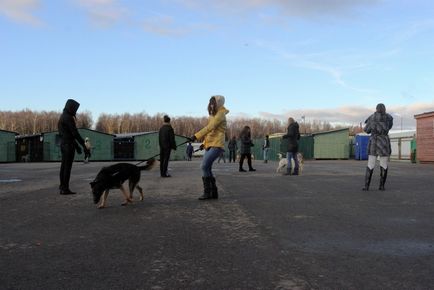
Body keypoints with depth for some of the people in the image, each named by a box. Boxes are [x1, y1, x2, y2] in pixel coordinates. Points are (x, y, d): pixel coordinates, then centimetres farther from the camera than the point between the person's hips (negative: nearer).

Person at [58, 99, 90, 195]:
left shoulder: (63, 117, 18)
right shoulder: (68, 117, -13)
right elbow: (75, 133, -19)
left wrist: (77, 146, 25)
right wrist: (84, 146, -18)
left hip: (63, 144, 10)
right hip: (69, 144, -10)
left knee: (64, 166, 10)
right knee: (67, 167, -7)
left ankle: (62, 187, 13)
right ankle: (65, 189, -5)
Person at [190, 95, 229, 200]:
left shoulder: (220, 114, -9)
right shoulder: (213, 115, 18)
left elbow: (209, 127, -20)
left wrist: (196, 136, -26)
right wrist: (204, 143, 17)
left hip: (217, 145, -9)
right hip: (209, 145, 9)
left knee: (204, 166, -17)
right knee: (207, 169, 7)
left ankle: (207, 192, -10)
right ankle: (214, 192, 16)